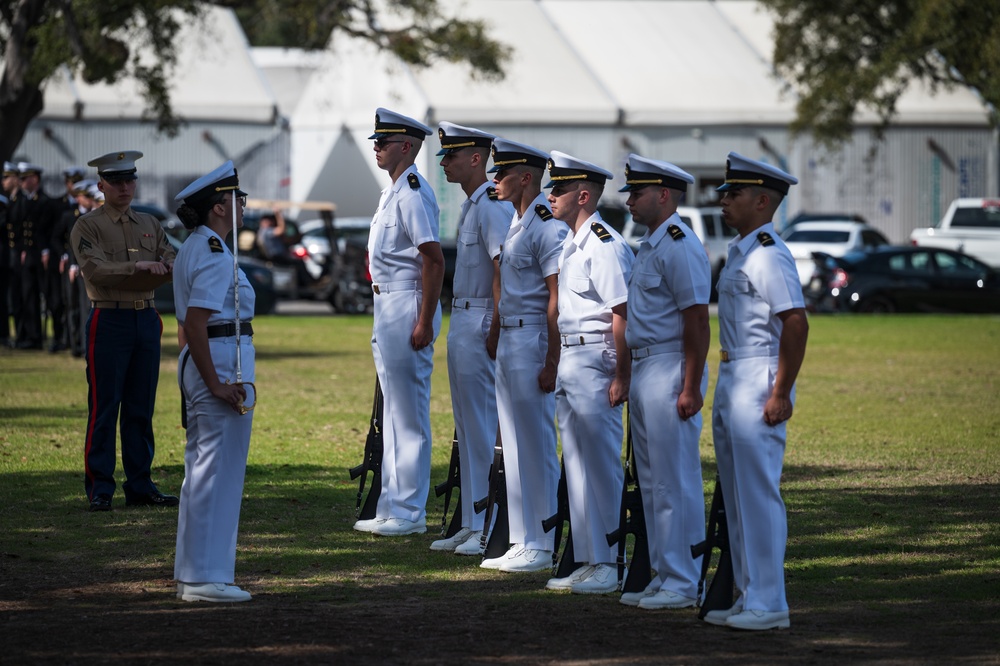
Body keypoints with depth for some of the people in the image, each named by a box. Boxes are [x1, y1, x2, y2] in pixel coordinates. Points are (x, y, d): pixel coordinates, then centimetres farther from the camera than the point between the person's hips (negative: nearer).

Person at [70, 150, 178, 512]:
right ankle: (100, 489, 0)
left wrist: (165, 267, -20)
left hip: (147, 319, 5)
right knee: (104, 408, -4)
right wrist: (138, 267, -28)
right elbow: (96, 271, -17)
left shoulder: (150, 225, 14)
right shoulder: (87, 227, -2)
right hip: (109, 321, -5)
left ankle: (140, 486, 13)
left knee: (141, 409, 8)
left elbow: (173, 263, 3)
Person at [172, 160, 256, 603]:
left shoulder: (192, 249, 15)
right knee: (219, 472, -6)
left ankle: (191, 573, 20)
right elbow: (196, 322, -24)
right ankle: (206, 578, -5)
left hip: (199, 366, 10)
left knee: (201, 470, 15)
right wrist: (216, 384, -22)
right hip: (224, 364, -10)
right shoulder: (215, 256, -16)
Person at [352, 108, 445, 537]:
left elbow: (434, 261, -22)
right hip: (387, 308, 11)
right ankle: (391, 508, 21)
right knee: (393, 413, 15)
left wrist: (424, 322, -24)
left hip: (408, 308, -11)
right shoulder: (393, 191, 16)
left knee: (409, 415, -5)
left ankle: (409, 513, -1)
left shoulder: (413, 194, -16)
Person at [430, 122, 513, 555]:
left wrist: (494, 330, -22)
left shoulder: (492, 206, -15)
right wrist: (463, 328, 18)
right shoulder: (470, 205, 17)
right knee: (467, 427, 13)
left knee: (483, 427, -8)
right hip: (461, 324, 11)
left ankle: (492, 531, -6)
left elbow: (503, 271, -21)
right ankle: (472, 526, 18)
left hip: (479, 325, -11)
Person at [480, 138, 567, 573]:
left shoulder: (547, 226, -15)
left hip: (533, 342, -10)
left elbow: (557, 300, -19)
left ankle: (541, 546, 1)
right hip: (509, 341, 10)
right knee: (514, 444, 11)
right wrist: (495, 333, 20)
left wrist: (551, 363, -21)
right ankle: (522, 542, 17)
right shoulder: (515, 222, 15)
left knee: (537, 446, -4)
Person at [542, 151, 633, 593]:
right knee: (577, 464, 12)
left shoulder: (605, 245, -15)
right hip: (567, 359, 10)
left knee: (601, 463, -5)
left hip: (595, 362, -10)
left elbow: (622, 315, -18)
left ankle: (607, 565, 0)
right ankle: (586, 562, 17)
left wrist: (622, 375, -20)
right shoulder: (569, 244, 15)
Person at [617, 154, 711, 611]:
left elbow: (697, 321, -20)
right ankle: (663, 577, 20)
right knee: (651, 480, 14)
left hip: (670, 371, -11)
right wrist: (628, 375, 20)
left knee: (675, 481, -7)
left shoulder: (679, 246, -15)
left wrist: (691, 389, -23)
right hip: (642, 369, 11)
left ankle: (683, 585, -3)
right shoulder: (648, 245, 16)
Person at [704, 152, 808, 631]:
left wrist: (780, 393, -23)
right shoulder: (739, 251, 15)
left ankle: (768, 605, -4)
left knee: (759, 492, -7)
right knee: (736, 495, 14)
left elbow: (796, 325, -22)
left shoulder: (769, 254, -16)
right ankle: (748, 597, 21)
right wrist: (728, 382, 19)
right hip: (732, 378, 11)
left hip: (759, 383, -11)